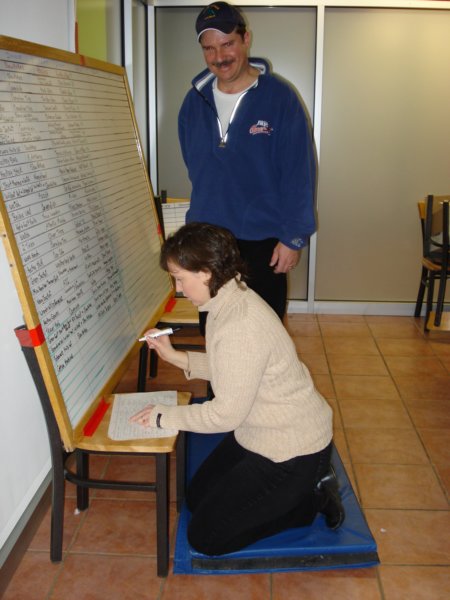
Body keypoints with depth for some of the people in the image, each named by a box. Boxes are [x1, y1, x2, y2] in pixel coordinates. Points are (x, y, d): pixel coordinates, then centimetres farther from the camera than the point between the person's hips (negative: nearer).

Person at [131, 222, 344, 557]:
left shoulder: (241, 327, -32)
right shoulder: (231, 300, -1)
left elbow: (226, 414, -26)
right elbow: (228, 370, 11)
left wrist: (164, 417, -13)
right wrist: (174, 356, 4)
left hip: (292, 451, -10)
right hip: (260, 433, 10)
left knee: (205, 537, 0)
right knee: (197, 497, 20)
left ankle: (311, 497, 7)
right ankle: (304, 487, 19)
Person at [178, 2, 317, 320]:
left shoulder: (279, 97, -10)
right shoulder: (195, 99, 3)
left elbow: (299, 174, -11)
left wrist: (294, 237, -13)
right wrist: (208, 209, 11)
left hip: (263, 242, -4)